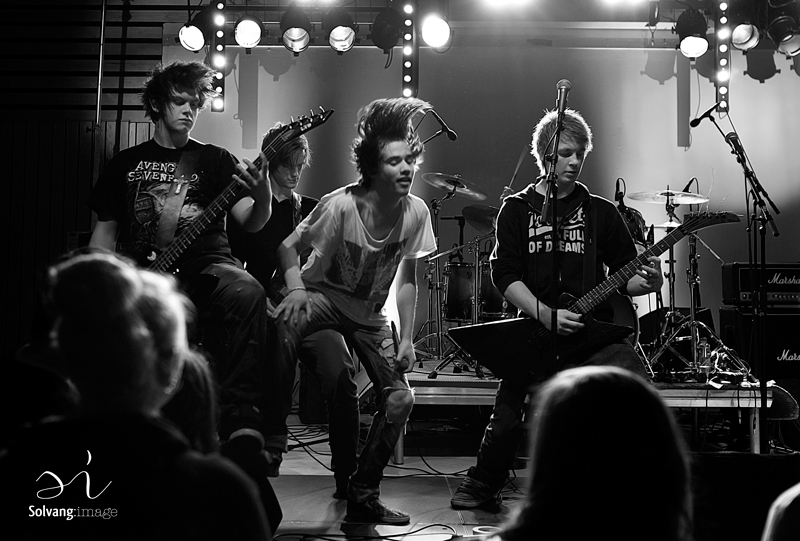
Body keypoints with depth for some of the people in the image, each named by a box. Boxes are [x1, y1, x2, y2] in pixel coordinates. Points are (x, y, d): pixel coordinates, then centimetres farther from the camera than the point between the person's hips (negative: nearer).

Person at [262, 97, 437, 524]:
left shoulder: (416, 213, -12)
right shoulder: (340, 205, -25)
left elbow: (406, 280, -2)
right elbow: (289, 246, -13)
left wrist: (406, 339, -7)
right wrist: (295, 290, -30)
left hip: (369, 314, 4)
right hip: (323, 295, -4)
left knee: (400, 399, -7)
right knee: (285, 321, -39)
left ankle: (363, 496, 9)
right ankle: (273, 433, -25)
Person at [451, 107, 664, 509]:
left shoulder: (600, 212, 11)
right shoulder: (517, 209, 8)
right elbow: (505, 274, -2)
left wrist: (646, 281, -12)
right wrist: (546, 315, -14)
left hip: (594, 330, 1)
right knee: (507, 419, -1)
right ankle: (483, 484, 27)